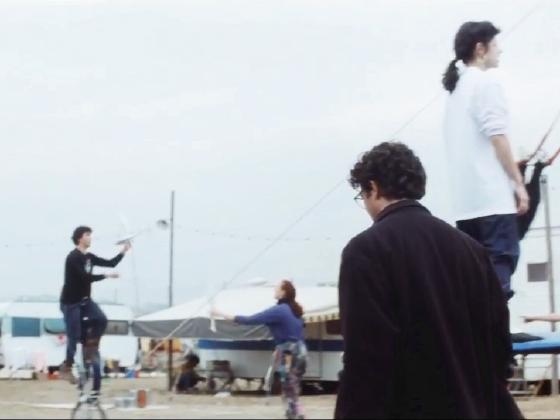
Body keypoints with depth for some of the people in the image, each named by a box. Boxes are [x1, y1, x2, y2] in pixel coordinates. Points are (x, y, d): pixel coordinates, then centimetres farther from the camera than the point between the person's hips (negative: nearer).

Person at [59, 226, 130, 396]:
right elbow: (85, 277, -26)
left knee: (101, 319, -16)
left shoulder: (89, 257, 7)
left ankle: (90, 346, 3)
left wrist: (123, 252, -2)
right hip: (71, 302, -7)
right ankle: (67, 366, 10)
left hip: (85, 300, 7)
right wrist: (106, 276, -24)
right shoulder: (73, 257, -17)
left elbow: (111, 263, 9)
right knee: (74, 336, -4)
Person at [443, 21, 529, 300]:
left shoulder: (456, 88, 20)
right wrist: (518, 182, -9)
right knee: (501, 263, -7)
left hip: (466, 199, 8)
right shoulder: (486, 83, -6)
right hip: (493, 196, -8)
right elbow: (497, 138, -13)